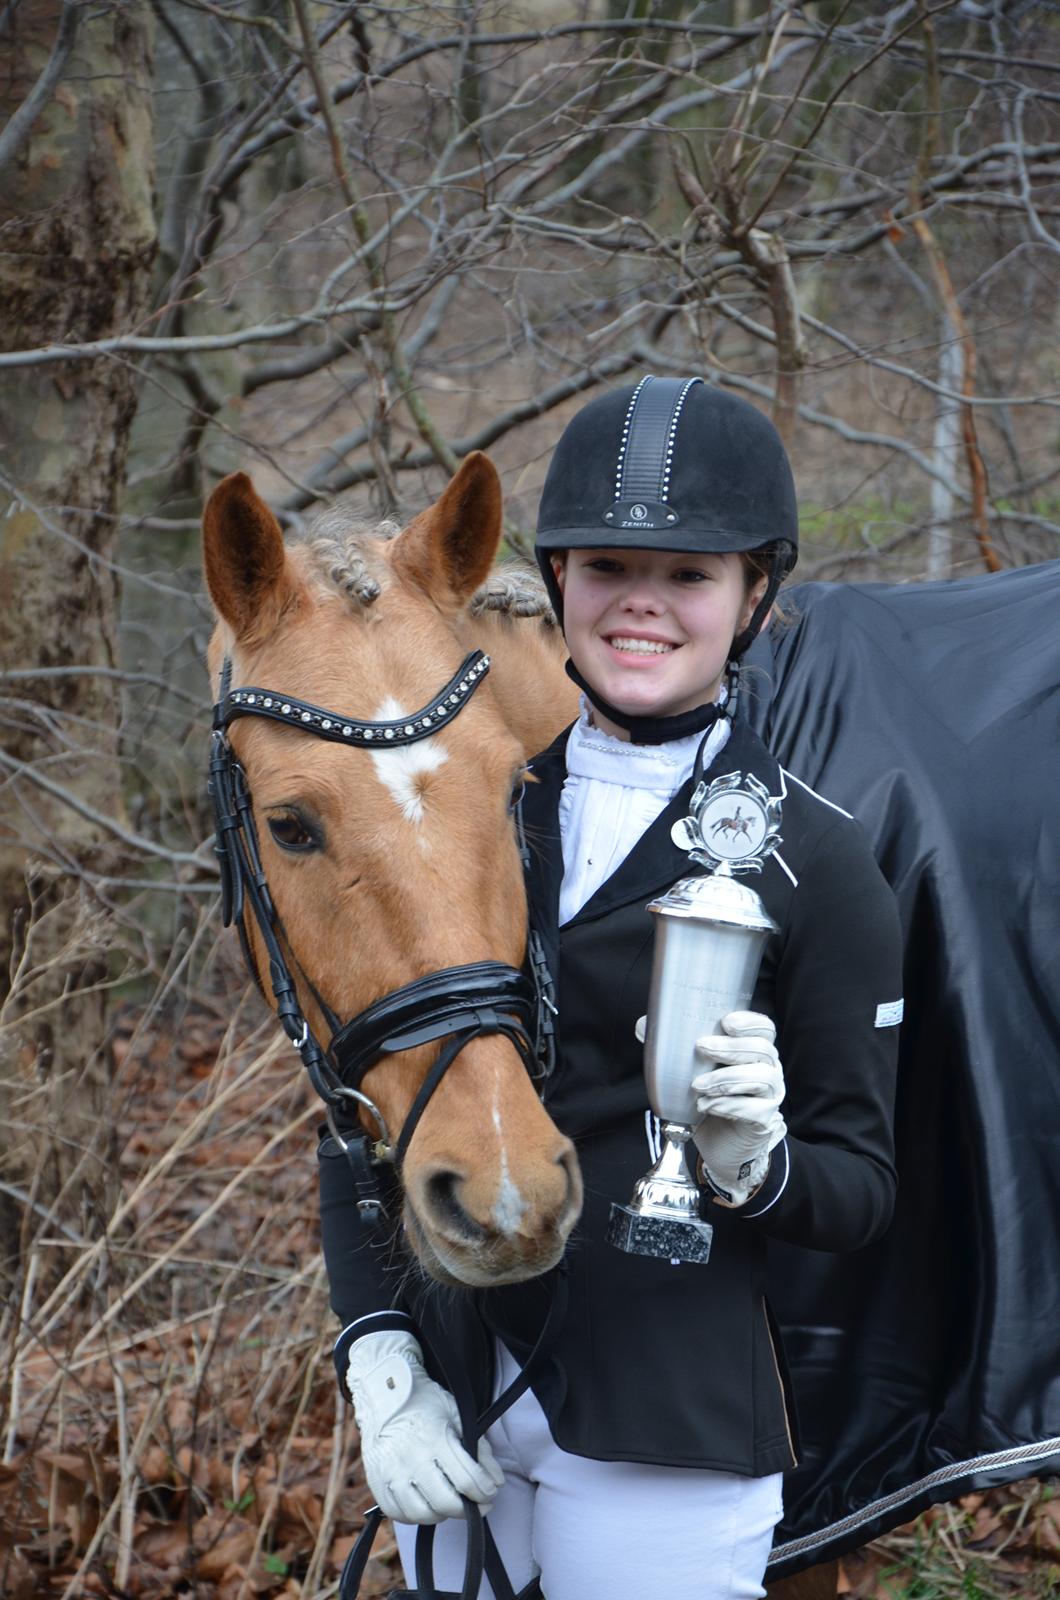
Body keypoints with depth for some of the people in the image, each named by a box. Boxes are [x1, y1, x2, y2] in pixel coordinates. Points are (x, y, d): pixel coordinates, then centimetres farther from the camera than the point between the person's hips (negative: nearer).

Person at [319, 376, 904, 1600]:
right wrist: (378, 1363, -5)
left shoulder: (813, 861, -5)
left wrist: (750, 1165, -22)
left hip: (666, 1434, -4)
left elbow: (860, 1190, -1)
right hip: (448, 1409, 4)